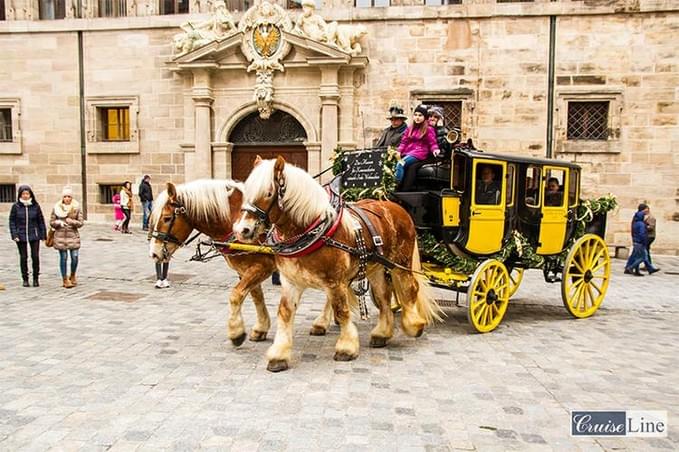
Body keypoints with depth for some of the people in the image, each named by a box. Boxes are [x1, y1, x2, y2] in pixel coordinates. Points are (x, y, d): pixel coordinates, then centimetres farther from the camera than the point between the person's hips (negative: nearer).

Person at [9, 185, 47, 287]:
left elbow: (41, 221, 5)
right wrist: (14, 235, -7)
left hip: (34, 236, 0)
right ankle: (25, 279, 17)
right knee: (23, 258, 7)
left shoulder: (36, 206, 0)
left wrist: (43, 235, 3)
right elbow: (12, 221, 1)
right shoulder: (15, 206, -1)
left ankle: (36, 278, 14)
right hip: (21, 236, 0)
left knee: (35, 257, 0)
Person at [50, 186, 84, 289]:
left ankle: (72, 276, 23)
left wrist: (72, 222, -18)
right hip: (60, 235, 0)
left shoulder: (76, 207, 1)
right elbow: (51, 222, 6)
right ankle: (65, 279, 13)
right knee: (63, 258, 3)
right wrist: (59, 223, -14)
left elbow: (80, 223, 1)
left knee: (75, 257, -3)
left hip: (73, 235, 0)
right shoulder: (57, 207, 2)